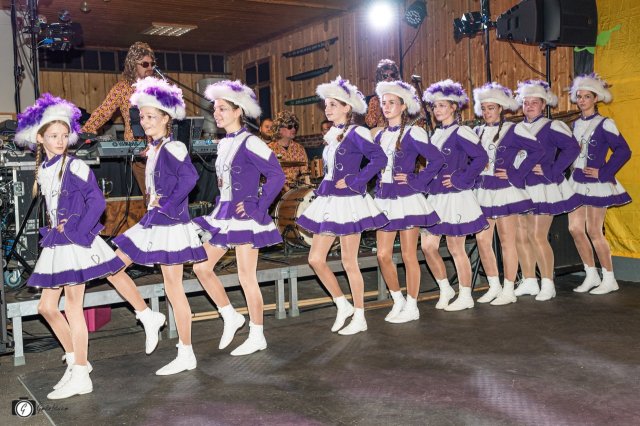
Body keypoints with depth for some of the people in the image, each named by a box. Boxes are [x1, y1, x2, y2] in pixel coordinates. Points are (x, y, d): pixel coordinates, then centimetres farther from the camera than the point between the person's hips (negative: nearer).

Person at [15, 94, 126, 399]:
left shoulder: (75, 167, -10)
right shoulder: (42, 170, 11)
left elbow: (97, 202, -15)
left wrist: (77, 232, -16)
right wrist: (51, 231, 7)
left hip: (76, 245, -8)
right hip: (55, 245, 8)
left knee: (72, 307, -3)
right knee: (46, 306, 10)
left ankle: (80, 377, 8)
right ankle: (75, 360, 27)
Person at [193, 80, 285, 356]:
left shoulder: (249, 143, -14)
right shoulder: (224, 144, 12)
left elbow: (276, 175, -19)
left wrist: (258, 207, -17)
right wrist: (221, 206, 13)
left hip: (245, 217, -9)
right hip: (223, 214, 9)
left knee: (246, 277, -1)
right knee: (201, 266, 8)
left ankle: (257, 337, 14)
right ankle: (231, 317, 23)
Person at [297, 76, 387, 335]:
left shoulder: (355, 133, -10)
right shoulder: (331, 136, 14)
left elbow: (379, 158, -22)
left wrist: (353, 182, -20)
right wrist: (323, 189, 12)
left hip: (348, 202, -8)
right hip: (328, 202, 8)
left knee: (349, 262, -1)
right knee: (315, 258, 5)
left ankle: (359, 318, 14)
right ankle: (343, 306, 21)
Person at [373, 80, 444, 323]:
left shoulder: (412, 133, -7)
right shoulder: (380, 136, 13)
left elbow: (437, 160, -14)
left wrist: (415, 181, -14)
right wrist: (378, 185, 7)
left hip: (406, 200, -6)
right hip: (383, 200, 6)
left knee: (408, 255, 1)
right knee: (383, 255, 4)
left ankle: (411, 307, 13)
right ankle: (398, 301, 22)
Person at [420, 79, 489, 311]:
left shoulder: (460, 132, -11)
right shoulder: (436, 134, 13)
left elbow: (481, 157, -20)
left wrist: (460, 179, -18)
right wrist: (428, 182, 9)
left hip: (455, 198, -8)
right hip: (435, 197, 8)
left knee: (456, 249, 1)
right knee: (427, 245, 7)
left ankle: (465, 297, 16)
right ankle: (445, 289, 23)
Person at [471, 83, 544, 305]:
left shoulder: (513, 130, -4)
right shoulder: (477, 132, 12)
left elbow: (537, 150, -10)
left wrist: (516, 174, -12)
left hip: (505, 191, -6)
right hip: (482, 192, 6)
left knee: (507, 242, 1)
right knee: (482, 240, 5)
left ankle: (508, 291, 11)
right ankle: (494, 287, 20)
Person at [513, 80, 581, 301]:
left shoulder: (551, 127, -6)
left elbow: (572, 148, -16)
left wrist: (551, 171, -17)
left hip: (543, 189, -6)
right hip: (520, 188, 6)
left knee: (537, 236, -9)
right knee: (520, 236, 7)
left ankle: (548, 284, 3)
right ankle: (529, 282, 19)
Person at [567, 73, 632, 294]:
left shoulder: (604, 124, -8)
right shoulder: (576, 124, 11)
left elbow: (623, 151, -12)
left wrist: (603, 173, -14)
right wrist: (572, 170, 5)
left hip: (596, 183, -7)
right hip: (577, 181, 7)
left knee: (594, 231, -5)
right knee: (575, 228, 4)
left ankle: (609, 279, 10)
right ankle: (591, 275, 18)